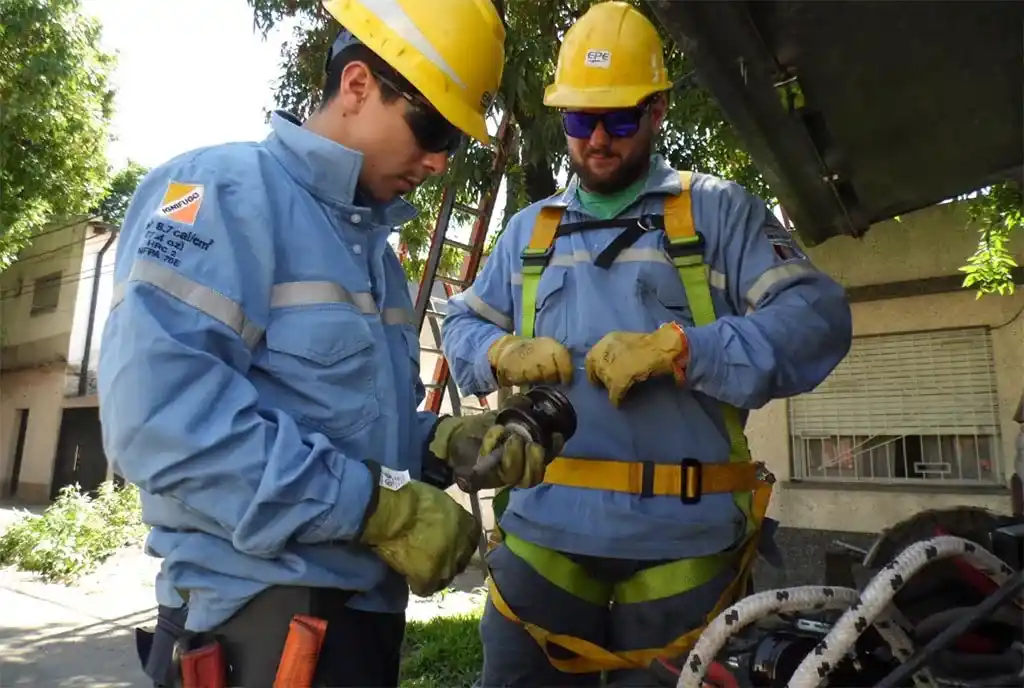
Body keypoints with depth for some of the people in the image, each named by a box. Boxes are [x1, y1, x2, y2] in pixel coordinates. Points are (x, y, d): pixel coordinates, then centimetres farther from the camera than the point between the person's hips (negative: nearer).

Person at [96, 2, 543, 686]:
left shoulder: (373, 246, 15)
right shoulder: (226, 191, -12)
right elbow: (159, 413, -26)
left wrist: (446, 443, -3)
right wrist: (379, 504, -24)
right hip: (262, 615, -9)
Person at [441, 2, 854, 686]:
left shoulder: (717, 210, 4)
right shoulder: (529, 229, 16)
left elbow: (818, 317, -6)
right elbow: (462, 325, 19)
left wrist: (676, 349, -19)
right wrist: (506, 353, -5)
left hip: (683, 538, -2)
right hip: (544, 527, 3)